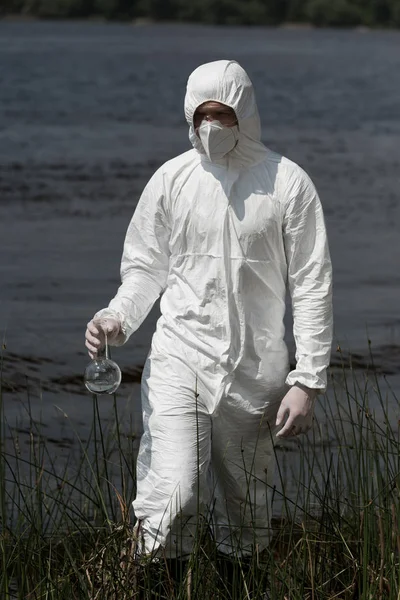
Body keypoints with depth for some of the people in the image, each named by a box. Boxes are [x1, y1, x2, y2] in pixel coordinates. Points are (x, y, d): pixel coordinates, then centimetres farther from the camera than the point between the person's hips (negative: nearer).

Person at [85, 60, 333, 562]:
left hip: (255, 372, 0)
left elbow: (312, 288, 0)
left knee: (245, 516, 7)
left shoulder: (287, 183, -1)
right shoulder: (172, 178, 2)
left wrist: (307, 381, -5)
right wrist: (118, 317, -10)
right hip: (179, 360, 0)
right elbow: (145, 267, 11)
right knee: (173, 498, -17)